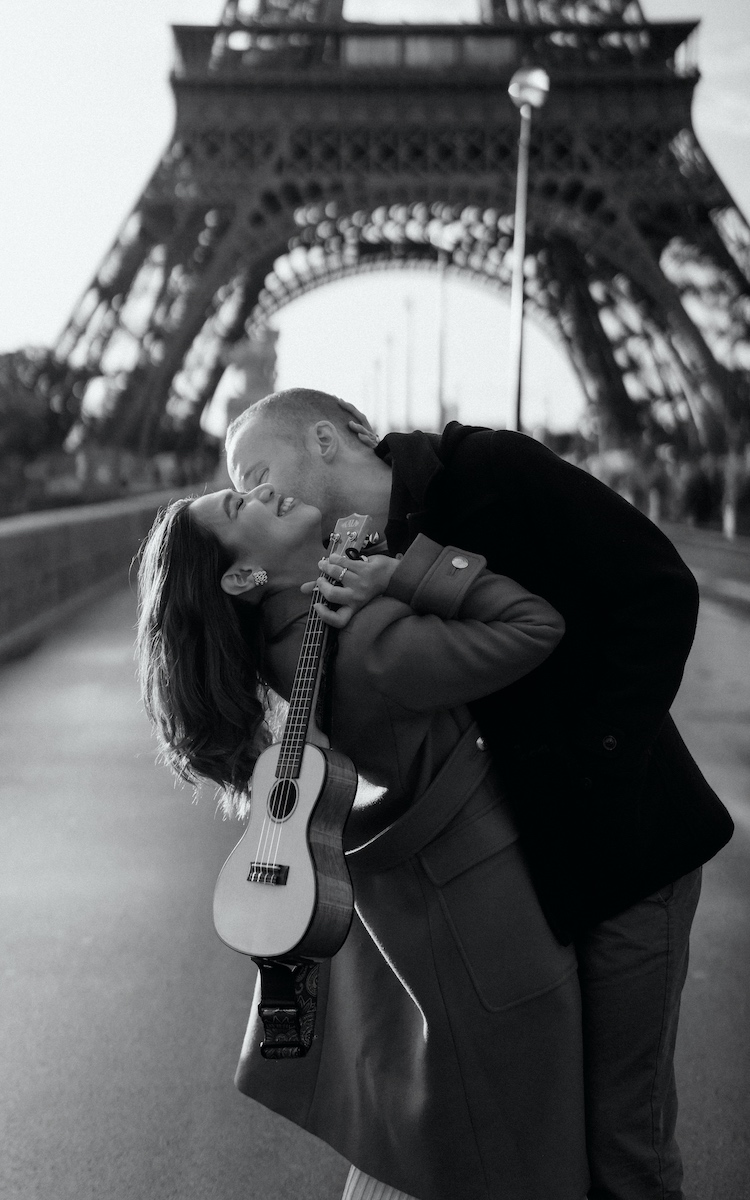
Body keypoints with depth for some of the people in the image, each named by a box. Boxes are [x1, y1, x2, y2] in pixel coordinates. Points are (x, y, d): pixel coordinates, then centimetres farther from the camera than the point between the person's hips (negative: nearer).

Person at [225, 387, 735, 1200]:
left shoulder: (487, 469, -13)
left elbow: (659, 590, -14)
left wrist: (597, 760, -17)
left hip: (622, 838, -6)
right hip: (518, 855, 6)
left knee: (620, 1131, 3)